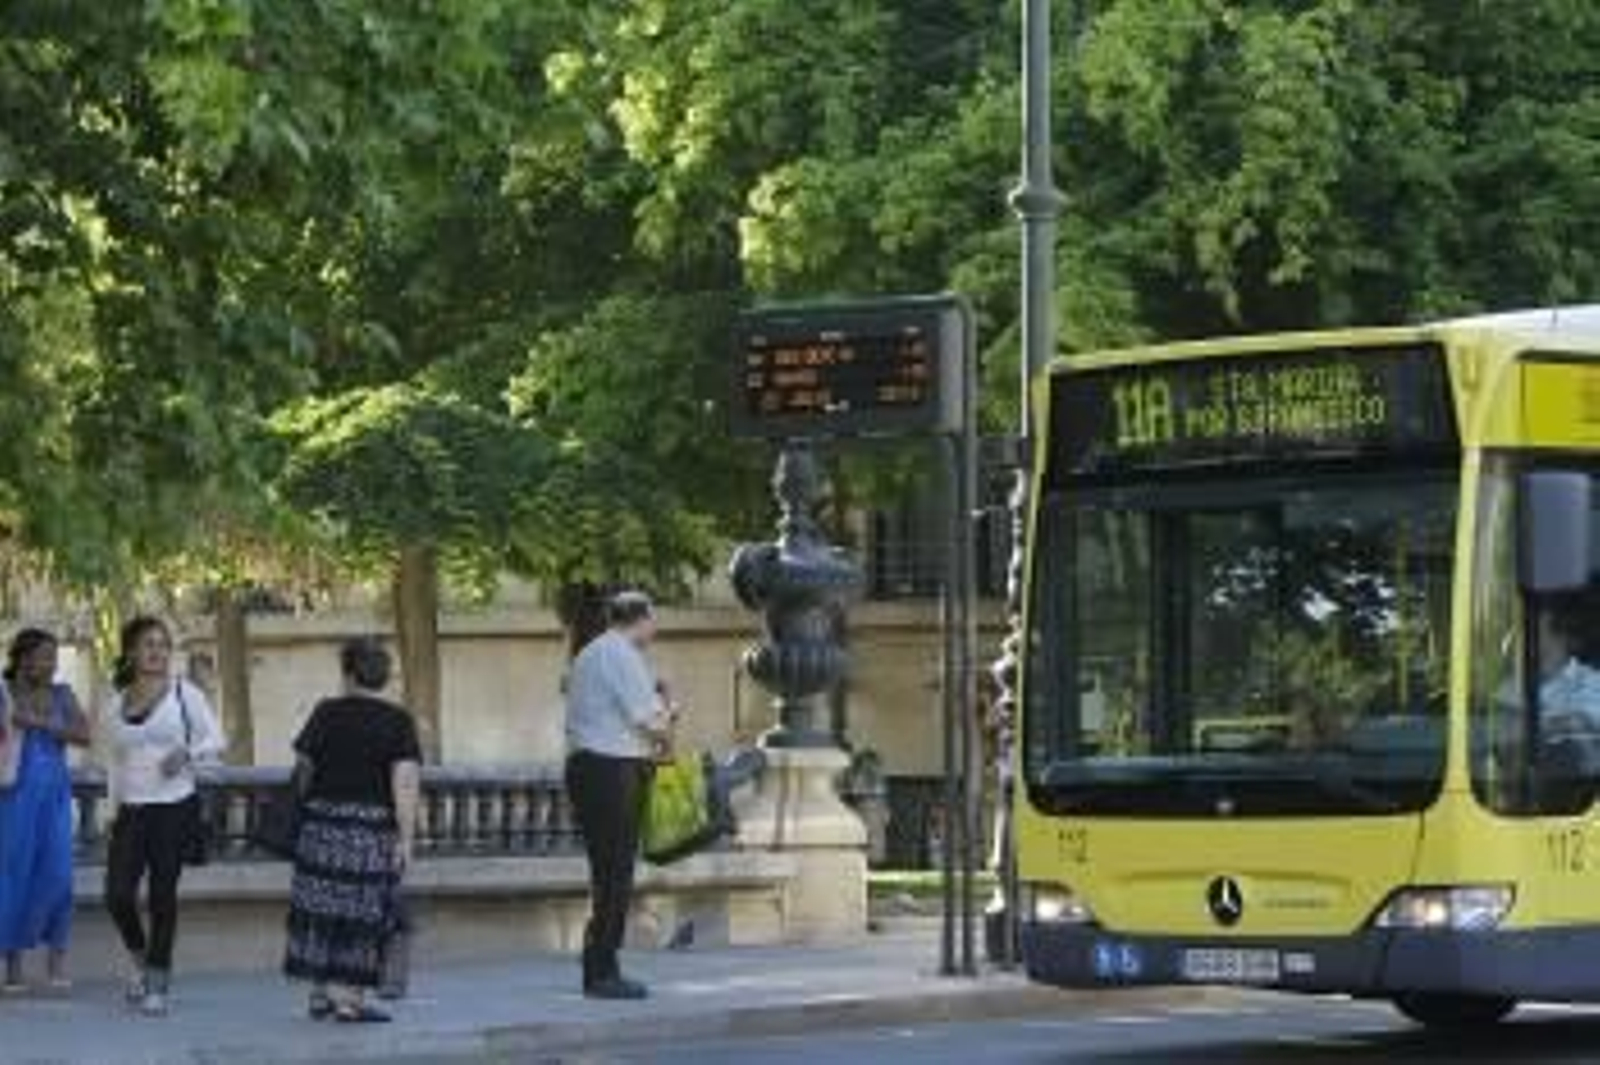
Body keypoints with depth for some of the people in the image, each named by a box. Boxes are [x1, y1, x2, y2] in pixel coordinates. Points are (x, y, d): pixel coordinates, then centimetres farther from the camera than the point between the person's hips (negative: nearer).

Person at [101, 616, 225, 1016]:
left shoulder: (184, 694, 1)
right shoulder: (116, 705, 10)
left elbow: (217, 740, -2)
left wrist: (188, 752, -21)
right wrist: (114, 807, 12)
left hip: (176, 807, -3)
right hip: (132, 810, 3)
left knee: (163, 896, -1)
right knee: (118, 895, -8)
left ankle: (157, 983, 12)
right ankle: (140, 960, 21)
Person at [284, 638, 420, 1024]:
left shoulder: (326, 713, 2)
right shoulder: (398, 723, -3)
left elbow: (305, 766, 9)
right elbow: (405, 784, -11)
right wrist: (406, 838, -11)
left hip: (322, 821, 2)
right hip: (372, 828, -2)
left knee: (322, 908, 10)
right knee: (361, 913, 3)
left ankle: (321, 993, 15)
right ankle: (349, 997, 2)